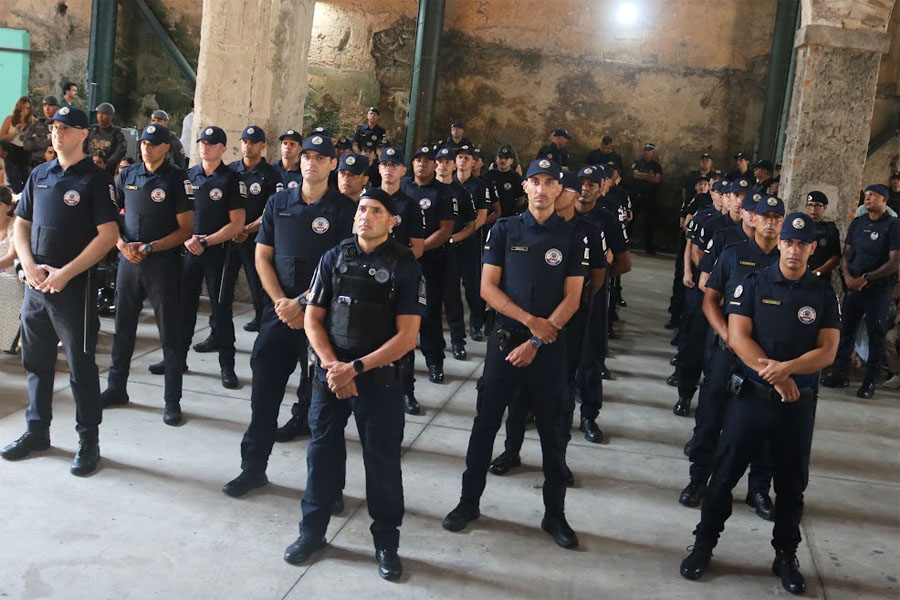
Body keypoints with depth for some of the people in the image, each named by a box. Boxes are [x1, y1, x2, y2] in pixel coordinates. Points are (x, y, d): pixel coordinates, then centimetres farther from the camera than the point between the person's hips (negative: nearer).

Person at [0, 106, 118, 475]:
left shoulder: (95, 180, -6)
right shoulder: (39, 175, 11)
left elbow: (107, 236, -13)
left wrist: (65, 273, -16)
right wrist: (30, 266, -4)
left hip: (75, 286, -6)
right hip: (36, 285, 6)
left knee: (81, 364, 0)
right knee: (36, 360, 14)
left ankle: (89, 441, 10)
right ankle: (36, 431, 28)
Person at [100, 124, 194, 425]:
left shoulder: (177, 180, -6)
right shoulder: (126, 175, 8)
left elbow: (186, 229, -8)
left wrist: (149, 247, -14)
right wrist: (122, 244, -6)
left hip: (163, 263, -4)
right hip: (128, 261, 5)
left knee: (170, 334, 1)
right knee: (123, 328, 13)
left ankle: (173, 400, 8)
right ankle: (117, 388, 27)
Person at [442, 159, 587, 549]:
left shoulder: (572, 238, 1)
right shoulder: (503, 230, 1)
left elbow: (572, 299, -4)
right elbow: (488, 288, -3)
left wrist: (536, 342, -12)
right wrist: (530, 321, -13)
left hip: (550, 345, 0)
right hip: (505, 338, 0)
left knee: (552, 430, 7)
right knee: (485, 423, 6)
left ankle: (555, 513, 19)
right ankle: (469, 502, 20)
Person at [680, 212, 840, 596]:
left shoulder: (823, 295, 3)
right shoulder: (753, 284, -2)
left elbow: (827, 351, -4)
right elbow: (738, 338, -9)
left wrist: (786, 368, -21)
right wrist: (774, 376, -18)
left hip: (799, 403, 2)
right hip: (751, 395, -1)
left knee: (792, 484, 12)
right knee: (724, 475, 4)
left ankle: (786, 557, 27)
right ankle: (703, 546, 17)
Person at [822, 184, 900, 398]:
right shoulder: (857, 223, 10)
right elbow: (846, 252, 13)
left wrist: (865, 278, -14)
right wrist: (847, 275, -5)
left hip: (878, 288, -5)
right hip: (853, 285, 5)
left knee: (876, 334, 2)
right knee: (846, 329, 6)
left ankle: (870, 382, 8)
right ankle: (839, 374, 15)